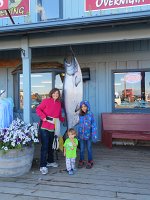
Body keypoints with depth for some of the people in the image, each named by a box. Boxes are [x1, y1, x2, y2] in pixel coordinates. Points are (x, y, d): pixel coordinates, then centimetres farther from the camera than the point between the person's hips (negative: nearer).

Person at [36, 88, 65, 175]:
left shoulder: (59, 103, 12)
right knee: (45, 146, -6)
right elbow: (38, 109, -7)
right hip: (45, 128, -6)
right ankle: (43, 166, 0)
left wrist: (63, 119, 5)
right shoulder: (46, 101, -5)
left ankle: (50, 161, 35)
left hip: (53, 128, 6)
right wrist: (43, 116, -19)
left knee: (51, 145, 19)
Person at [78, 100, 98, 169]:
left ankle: (90, 162, 21)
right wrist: (78, 134, 10)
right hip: (81, 135, 3)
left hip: (88, 135, -3)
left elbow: (93, 125, -9)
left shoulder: (90, 114, -9)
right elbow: (80, 125, 10)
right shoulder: (80, 115, 1)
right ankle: (81, 161, 26)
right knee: (81, 149, 11)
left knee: (89, 149, 8)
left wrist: (94, 135, -13)